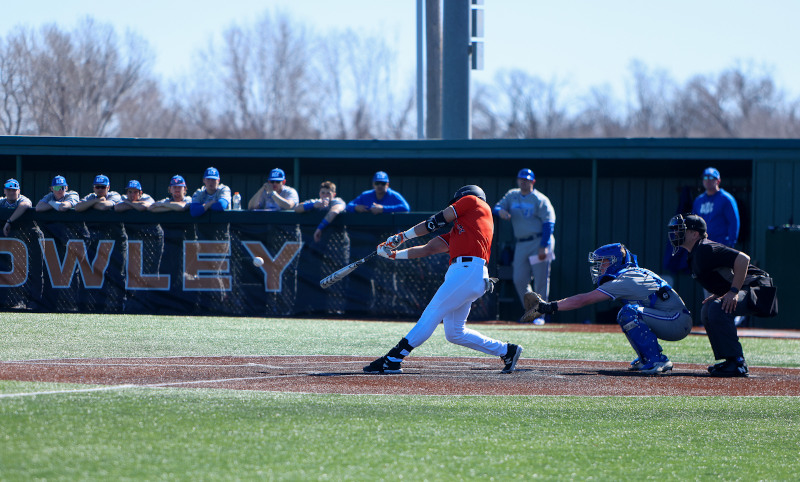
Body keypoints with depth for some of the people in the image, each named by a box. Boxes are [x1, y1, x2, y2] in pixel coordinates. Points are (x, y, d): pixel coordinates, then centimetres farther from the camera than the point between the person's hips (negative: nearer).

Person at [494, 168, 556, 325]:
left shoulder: (540, 200, -6)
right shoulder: (512, 196, 12)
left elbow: (549, 223, -12)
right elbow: (497, 207, 9)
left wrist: (543, 246, -20)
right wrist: (500, 211, -18)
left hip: (539, 242, -6)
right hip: (521, 244, 6)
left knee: (540, 280, -5)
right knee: (519, 280, 1)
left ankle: (540, 315, 1)